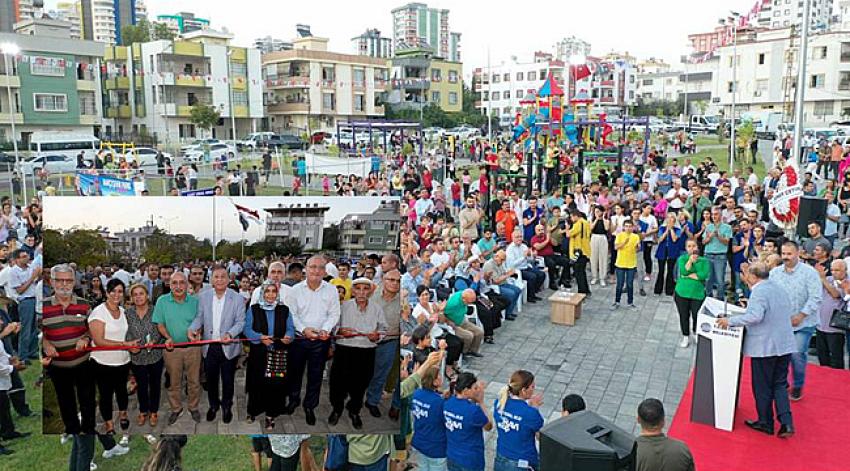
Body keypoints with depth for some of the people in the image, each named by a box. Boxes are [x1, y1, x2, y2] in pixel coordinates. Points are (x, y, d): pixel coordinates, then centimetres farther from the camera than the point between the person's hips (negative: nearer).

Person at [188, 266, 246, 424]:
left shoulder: (237, 298, -8)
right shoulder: (203, 296, -1)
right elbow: (199, 317, 4)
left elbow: (240, 322, -9)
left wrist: (230, 334, -26)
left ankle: (227, 406, 33)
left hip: (229, 347, -2)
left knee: (228, 379, 11)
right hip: (209, 346, 2)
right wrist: (192, 329, -16)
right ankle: (213, 405, 38)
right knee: (210, 378, 16)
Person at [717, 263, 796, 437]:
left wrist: (730, 321, -25)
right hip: (785, 345, 8)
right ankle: (786, 423, 7)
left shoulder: (759, 291, -17)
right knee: (780, 384, 15)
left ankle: (766, 423, 18)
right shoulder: (780, 288, 9)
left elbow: (755, 316, -29)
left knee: (762, 387, 7)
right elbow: (791, 312, 17)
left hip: (765, 347, -8)